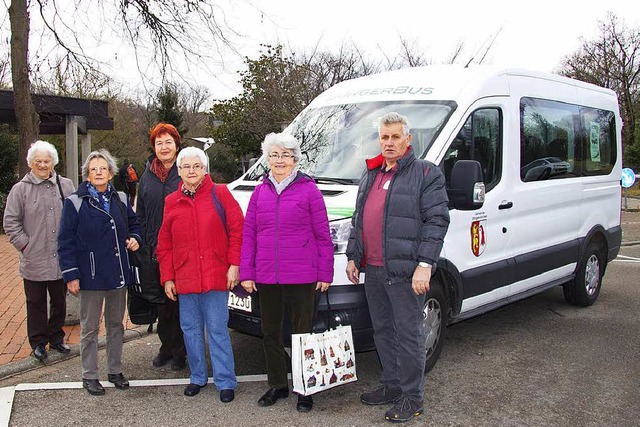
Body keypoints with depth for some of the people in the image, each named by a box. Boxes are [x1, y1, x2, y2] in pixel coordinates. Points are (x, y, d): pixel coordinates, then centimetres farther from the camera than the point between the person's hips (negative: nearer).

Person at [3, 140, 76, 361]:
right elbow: (10, 222, -1)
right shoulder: (20, 189, -4)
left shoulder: (66, 186, 2)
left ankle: (56, 338, 33)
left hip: (61, 259, 2)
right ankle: (38, 343, 24)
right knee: (36, 304, 10)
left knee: (59, 302, 16)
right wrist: (25, 245, -7)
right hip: (34, 260, -2)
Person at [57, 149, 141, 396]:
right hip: (91, 276, -4)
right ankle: (89, 376, 20)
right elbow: (65, 242, -8)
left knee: (116, 325, 15)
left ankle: (115, 370, 29)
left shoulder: (120, 200, 6)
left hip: (119, 275, 4)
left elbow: (133, 223, 22)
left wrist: (135, 238, 0)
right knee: (90, 328, 7)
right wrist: (70, 274, -13)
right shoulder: (75, 202, -7)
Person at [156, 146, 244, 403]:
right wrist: (167, 277, 5)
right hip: (184, 279, 4)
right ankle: (198, 377, 29)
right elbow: (164, 244, 10)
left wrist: (234, 264, -9)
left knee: (217, 330, 1)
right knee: (191, 330, 13)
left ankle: (225, 382, 12)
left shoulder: (220, 194, -1)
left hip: (215, 276, -4)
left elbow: (237, 230, -3)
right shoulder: (171, 202, 8)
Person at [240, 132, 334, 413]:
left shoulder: (308, 189, -3)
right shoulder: (260, 192, 8)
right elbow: (248, 235, 9)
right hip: (266, 277, 4)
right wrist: (246, 273, 3)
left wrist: (325, 273, -4)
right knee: (270, 333, 14)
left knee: (303, 332, 6)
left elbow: (323, 235, -2)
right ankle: (277, 385, 30)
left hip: (301, 277, -4)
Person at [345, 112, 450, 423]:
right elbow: (358, 220, 22)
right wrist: (353, 257, 17)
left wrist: (425, 264, -20)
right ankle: (391, 385, 32)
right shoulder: (370, 175, 17)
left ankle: (412, 397, 13)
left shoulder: (427, 174, -5)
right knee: (382, 331, 16)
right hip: (373, 270, 7)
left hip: (405, 271, -7)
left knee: (408, 333, 1)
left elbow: (436, 221, -12)